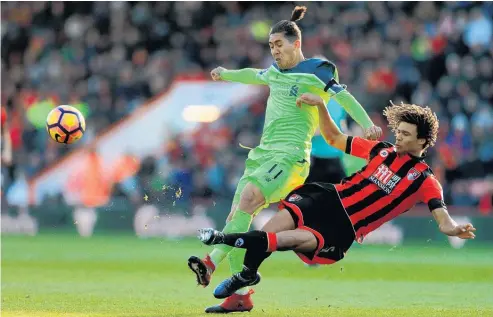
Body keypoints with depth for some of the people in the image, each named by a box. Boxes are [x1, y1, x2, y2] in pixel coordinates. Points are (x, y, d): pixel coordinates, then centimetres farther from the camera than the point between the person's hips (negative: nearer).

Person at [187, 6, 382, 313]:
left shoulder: (316, 71, -2)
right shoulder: (275, 71, 20)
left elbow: (344, 97, -9)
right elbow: (254, 75, 41)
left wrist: (367, 124, -24)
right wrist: (226, 74, 57)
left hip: (290, 155, -8)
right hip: (264, 152, 8)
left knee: (248, 199, -29)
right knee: (236, 216, -6)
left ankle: (212, 262, -37)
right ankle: (241, 295, -6)